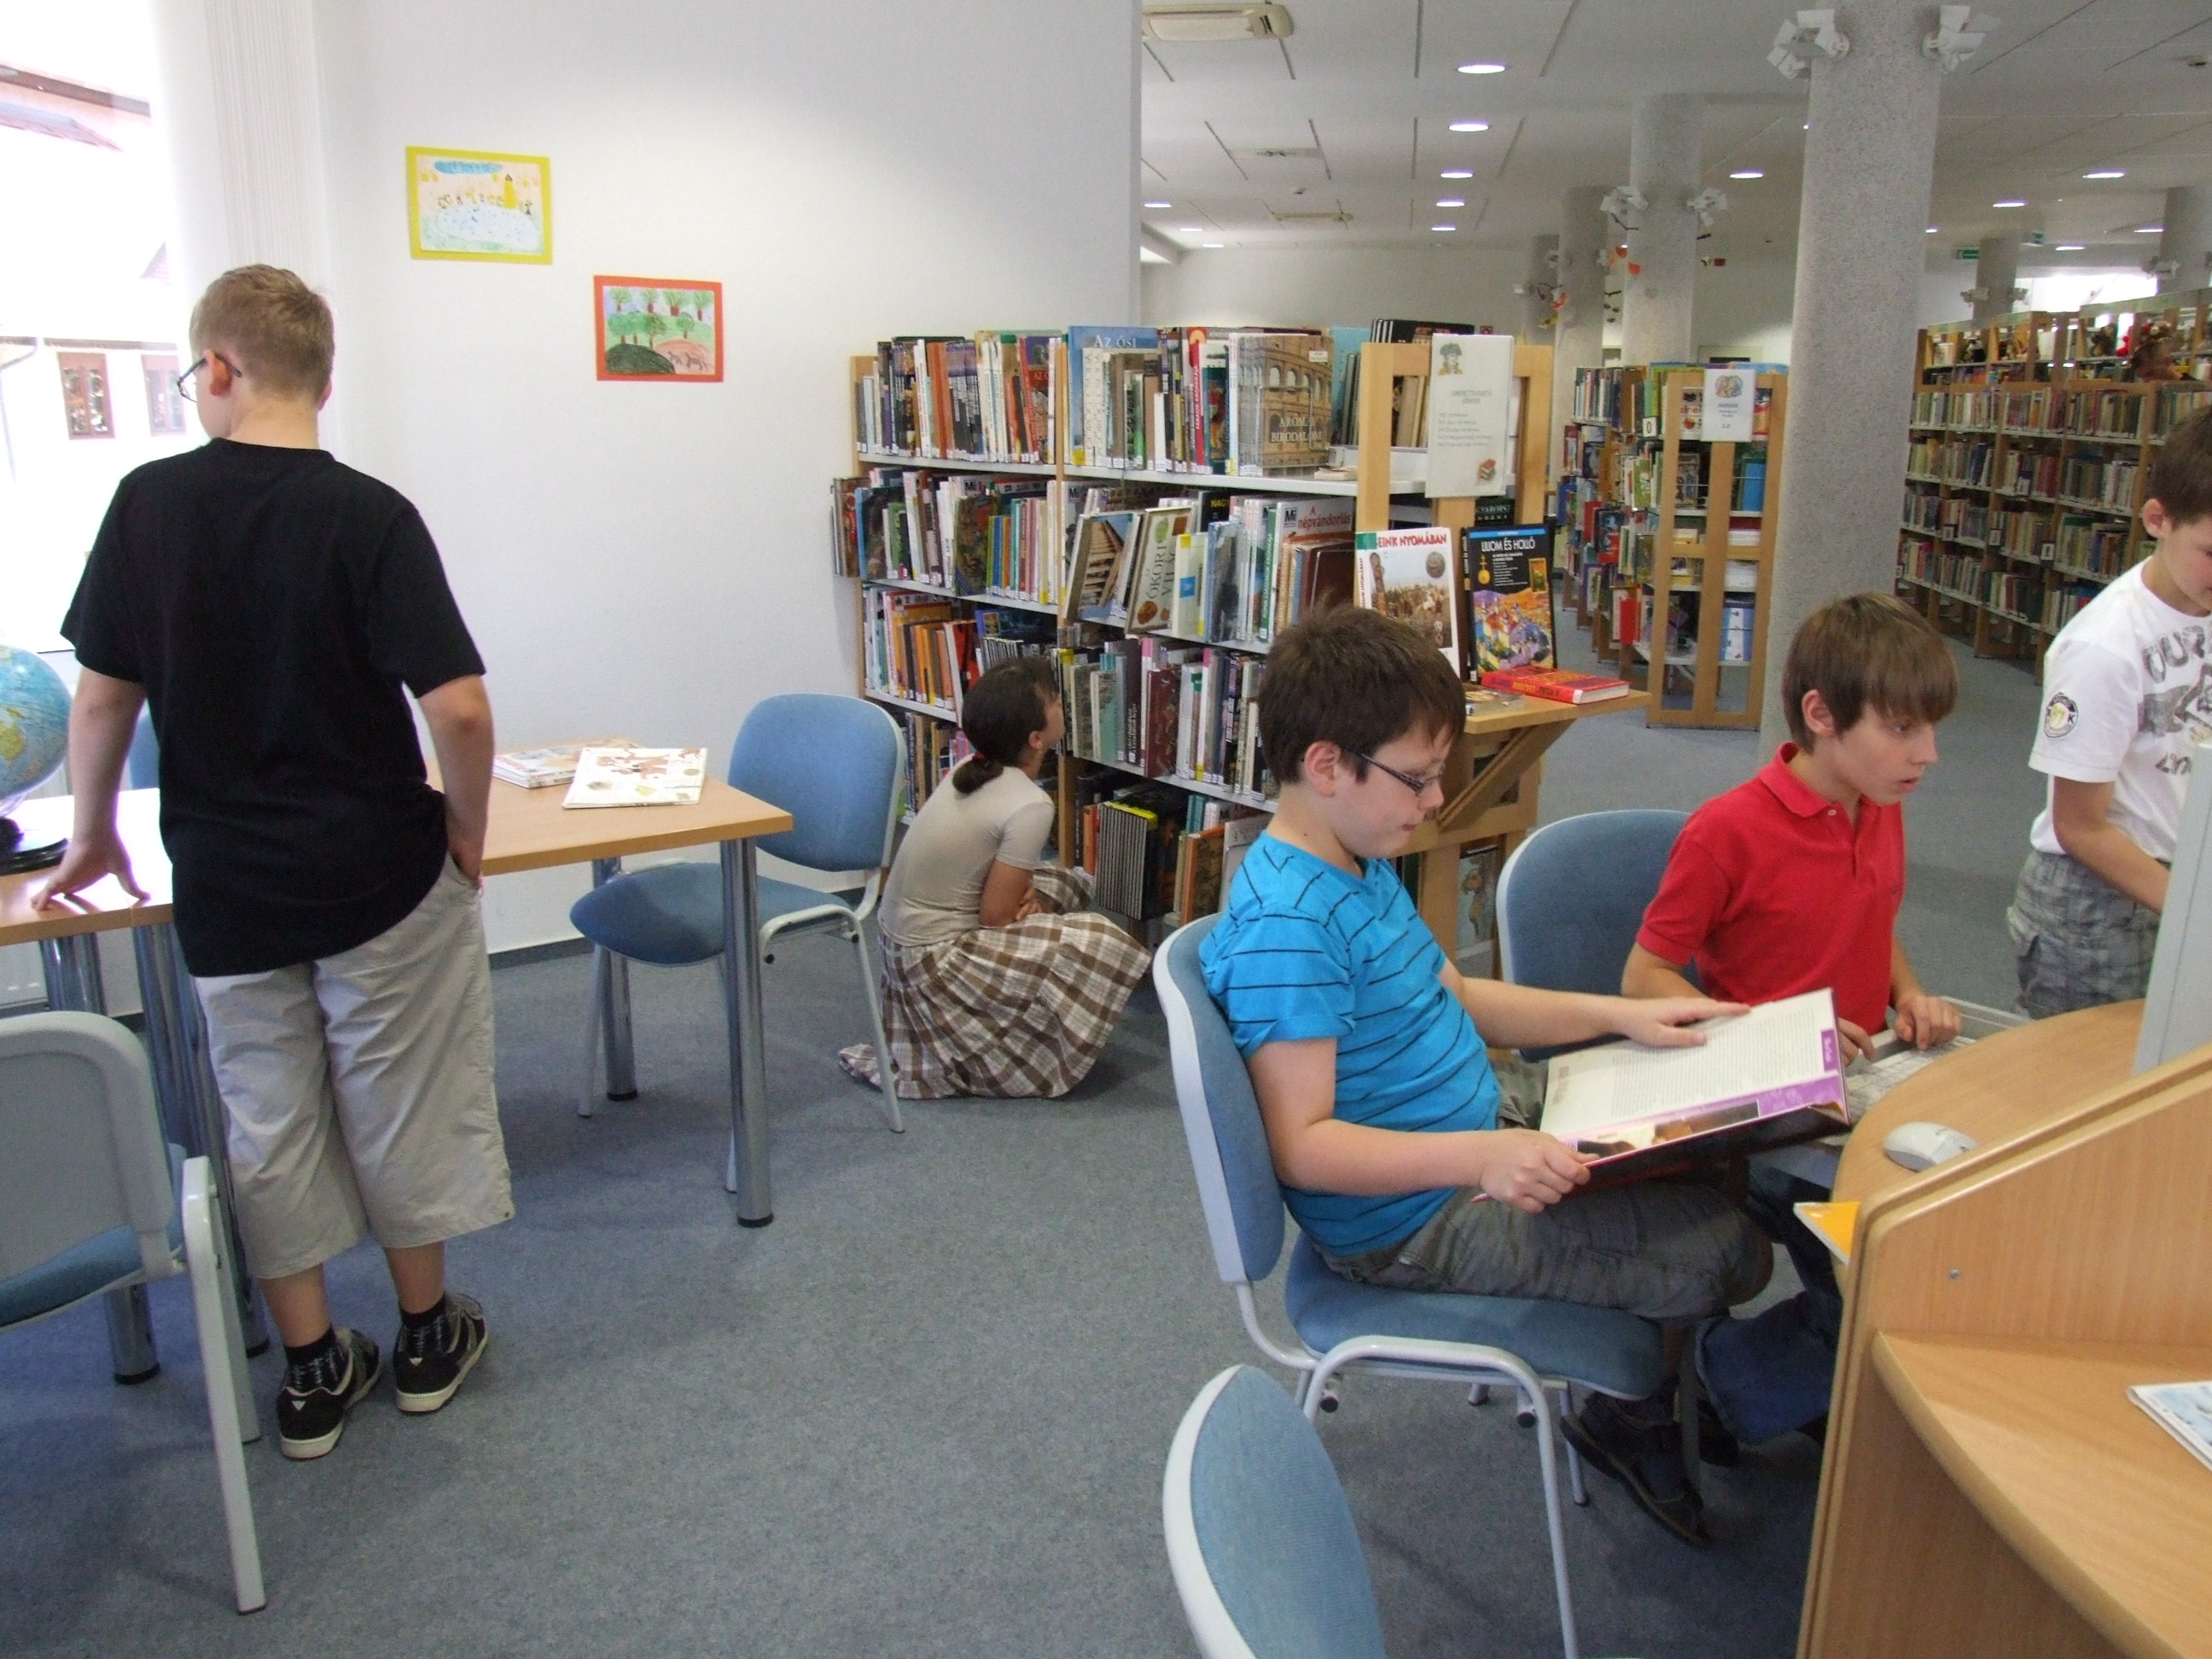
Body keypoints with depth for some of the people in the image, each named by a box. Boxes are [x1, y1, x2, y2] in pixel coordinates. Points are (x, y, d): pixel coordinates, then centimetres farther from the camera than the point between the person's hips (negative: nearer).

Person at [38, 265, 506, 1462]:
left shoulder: (147, 502, -5)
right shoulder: (370, 516, -14)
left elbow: (103, 697, -1)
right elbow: (458, 707, -21)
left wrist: (93, 835, 14)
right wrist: (468, 829, -4)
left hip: (225, 884, 2)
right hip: (380, 876, -2)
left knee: (267, 1121, 15)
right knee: (399, 1104, 14)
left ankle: (313, 1373, 26)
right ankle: (429, 1334, 30)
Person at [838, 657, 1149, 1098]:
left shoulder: (970, 771, 0)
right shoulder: (1029, 807, -23)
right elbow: (996, 917, -19)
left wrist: (1023, 889, -5)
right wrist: (1028, 896, 1)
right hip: (934, 961, -8)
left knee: (1069, 883, 19)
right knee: (1106, 945, -10)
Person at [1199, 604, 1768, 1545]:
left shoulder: (1362, 865, 5)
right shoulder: (1285, 925, -28)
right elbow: (1303, 1145, -29)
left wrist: (1619, 1015, 7)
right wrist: (1479, 1156, -39)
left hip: (1477, 1151, 11)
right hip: (1412, 1223, -10)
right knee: (1726, 1252, -11)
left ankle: (1671, 1397, 36)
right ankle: (1635, 1418, 21)